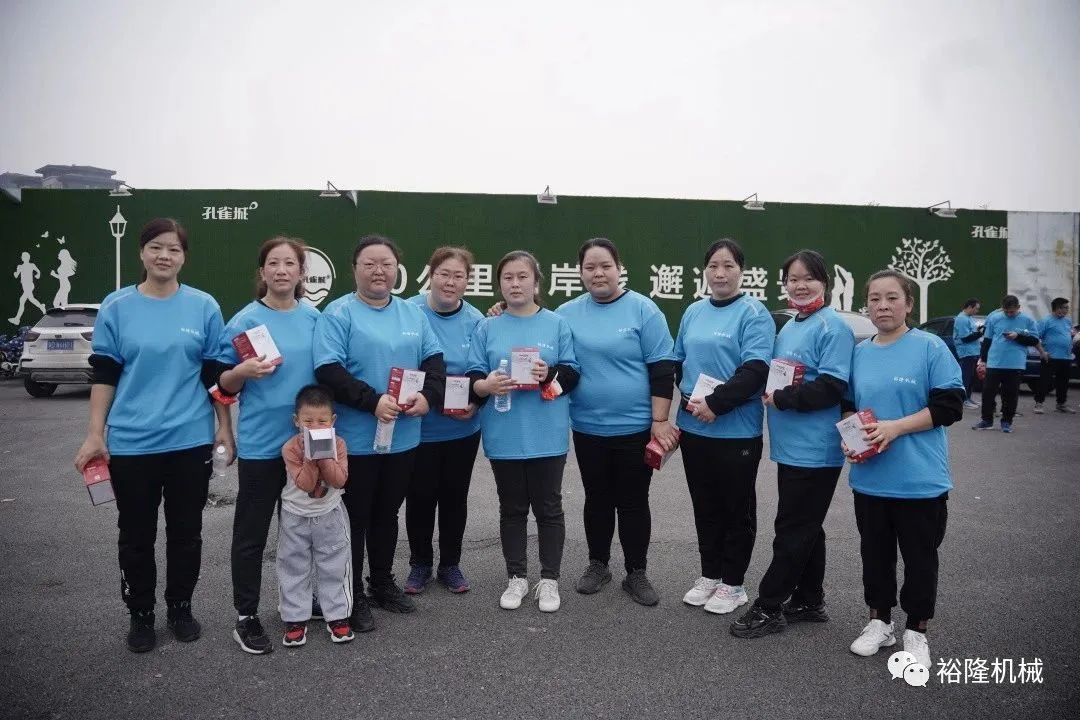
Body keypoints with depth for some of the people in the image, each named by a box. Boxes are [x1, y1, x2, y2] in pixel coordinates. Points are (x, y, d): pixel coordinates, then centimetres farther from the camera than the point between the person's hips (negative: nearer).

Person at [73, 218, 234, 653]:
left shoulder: (204, 307, 1)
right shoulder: (116, 307, 1)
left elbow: (215, 374, 5)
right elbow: (104, 375, 2)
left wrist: (225, 427, 2)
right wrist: (95, 435, -2)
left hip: (190, 441, 0)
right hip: (131, 443, 0)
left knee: (186, 533, 12)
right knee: (136, 536, 11)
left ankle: (181, 608, 30)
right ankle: (140, 614, 29)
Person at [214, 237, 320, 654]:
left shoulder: (315, 318, 4)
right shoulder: (245, 320, -8)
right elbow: (223, 385, -4)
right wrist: (243, 372, -25)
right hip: (260, 442, -4)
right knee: (251, 532, 5)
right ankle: (246, 617, 18)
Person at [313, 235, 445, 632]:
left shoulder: (413, 313, 10)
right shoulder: (338, 314, -8)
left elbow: (434, 359, 9)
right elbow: (329, 371, -17)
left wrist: (428, 395, -11)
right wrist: (373, 401, -26)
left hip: (403, 437, 5)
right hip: (355, 439, -5)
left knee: (387, 514, 19)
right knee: (355, 518, 7)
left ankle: (383, 583, 36)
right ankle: (353, 596, 22)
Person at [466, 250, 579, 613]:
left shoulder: (557, 324, 2)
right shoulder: (487, 328, 6)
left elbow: (572, 375, 1)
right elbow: (472, 379, 1)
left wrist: (550, 374, -18)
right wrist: (487, 385, -20)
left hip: (547, 435, -1)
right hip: (504, 437, 1)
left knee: (548, 508, 8)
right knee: (512, 509, 12)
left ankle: (549, 579, 21)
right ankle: (517, 577, 26)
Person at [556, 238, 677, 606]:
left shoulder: (643, 309, -6)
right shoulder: (567, 313, 3)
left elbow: (662, 368, -7)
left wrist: (660, 420, -10)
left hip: (635, 427, -3)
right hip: (588, 428, 3)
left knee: (633, 502, 9)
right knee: (597, 499, 16)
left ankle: (636, 573, 24)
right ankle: (597, 565, 33)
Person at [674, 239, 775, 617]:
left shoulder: (754, 313, -7)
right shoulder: (693, 312, 11)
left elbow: (755, 370, -17)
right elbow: (678, 361, 16)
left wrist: (715, 403, -21)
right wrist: (689, 396, -2)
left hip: (737, 430, -6)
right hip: (694, 427, 6)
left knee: (737, 508, 8)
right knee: (705, 506, 16)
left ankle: (732, 583, 21)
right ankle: (709, 575, 30)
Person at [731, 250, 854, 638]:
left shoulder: (833, 327, -11)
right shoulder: (788, 328, 15)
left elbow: (833, 386, -20)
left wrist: (784, 398, -20)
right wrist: (770, 391, 2)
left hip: (815, 449, -9)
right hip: (791, 446, 9)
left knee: (792, 530, 0)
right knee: (805, 527, 17)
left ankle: (768, 607, 10)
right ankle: (808, 602, 29)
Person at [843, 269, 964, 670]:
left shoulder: (930, 347, -8)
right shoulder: (860, 353, 7)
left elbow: (950, 405, -12)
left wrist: (895, 428, -20)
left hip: (920, 480, -4)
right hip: (869, 479, 4)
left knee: (919, 557, 10)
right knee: (875, 553, 16)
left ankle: (916, 632, 27)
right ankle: (879, 622, 33)